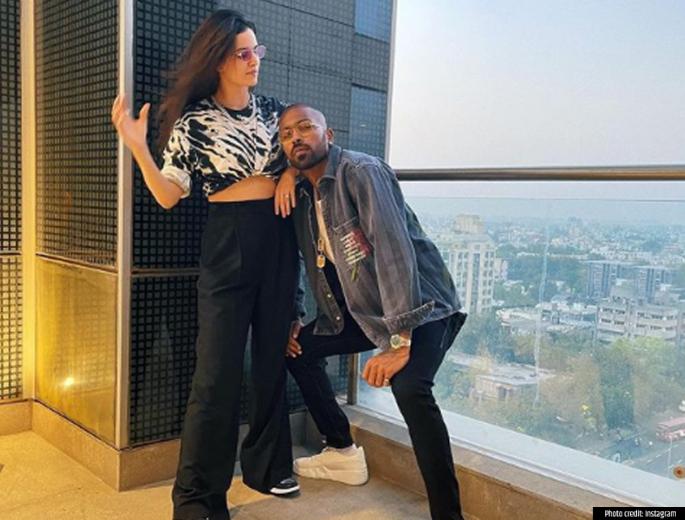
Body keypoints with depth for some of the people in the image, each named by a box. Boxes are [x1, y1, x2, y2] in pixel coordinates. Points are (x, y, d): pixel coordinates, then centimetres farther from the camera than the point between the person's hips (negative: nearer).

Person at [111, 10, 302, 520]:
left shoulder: (274, 108, 8)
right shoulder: (194, 121, -4)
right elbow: (169, 195, -6)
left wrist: (292, 170, -2)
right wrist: (137, 145, -18)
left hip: (280, 240, 5)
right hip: (228, 246, -4)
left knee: (273, 358, 12)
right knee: (218, 371, -7)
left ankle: (266, 465, 30)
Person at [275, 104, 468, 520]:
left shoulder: (362, 172, -20)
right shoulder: (304, 196, 6)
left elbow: (394, 249, -29)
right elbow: (318, 266, 16)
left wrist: (399, 341, -34)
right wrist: (294, 322, 12)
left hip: (422, 306, -9)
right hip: (364, 309, 9)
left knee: (408, 387, -33)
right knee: (299, 348, 13)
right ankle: (343, 453, 27)